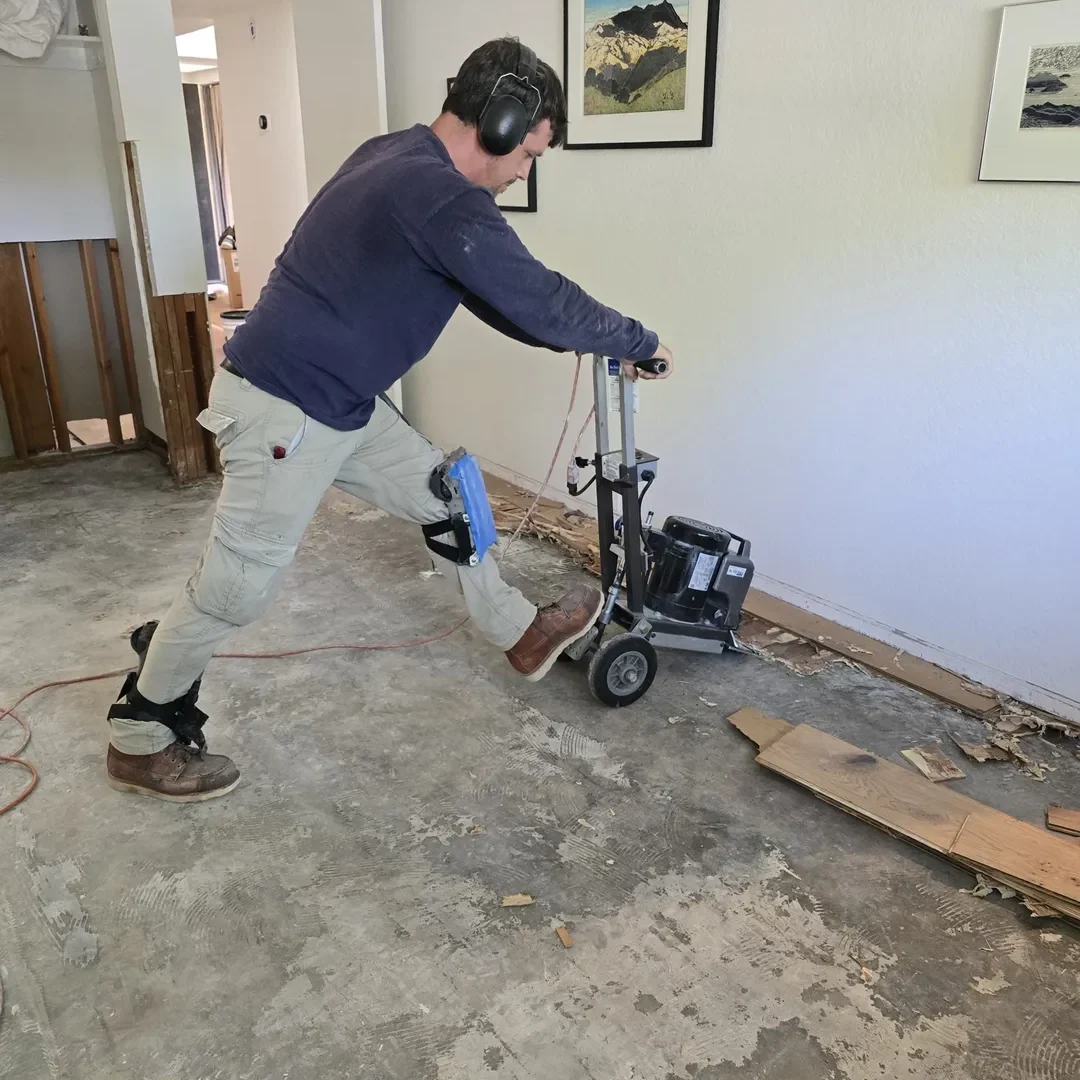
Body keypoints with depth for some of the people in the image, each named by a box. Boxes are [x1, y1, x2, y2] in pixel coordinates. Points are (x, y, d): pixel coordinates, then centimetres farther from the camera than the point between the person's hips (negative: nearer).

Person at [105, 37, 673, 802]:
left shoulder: (398, 158, 9)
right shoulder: (443, 198, -23)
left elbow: (508, 296, 17)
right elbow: (542, 303, -17)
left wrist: (588, 335, 16)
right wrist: (638, 343, 0)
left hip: (342, 402, 10)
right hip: (283, 409, -10)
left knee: (443, 494, 15)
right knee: (237, 587, 3)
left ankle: (520, 632, 32)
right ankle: (139, 740, 23)